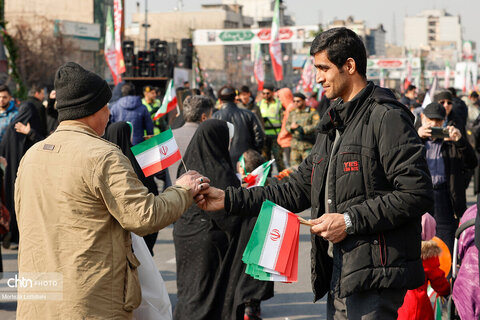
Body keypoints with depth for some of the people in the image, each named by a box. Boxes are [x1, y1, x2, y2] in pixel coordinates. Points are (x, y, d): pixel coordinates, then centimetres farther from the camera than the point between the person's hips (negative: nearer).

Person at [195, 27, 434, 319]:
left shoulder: (387, 118, -10)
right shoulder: (334, 123, 19)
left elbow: (417, 194, -17)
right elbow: (297, 191, 19)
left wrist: (349, 221, -16)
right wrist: (228, 199, 12)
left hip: (376, 274, -9)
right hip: (339, 273, 9)